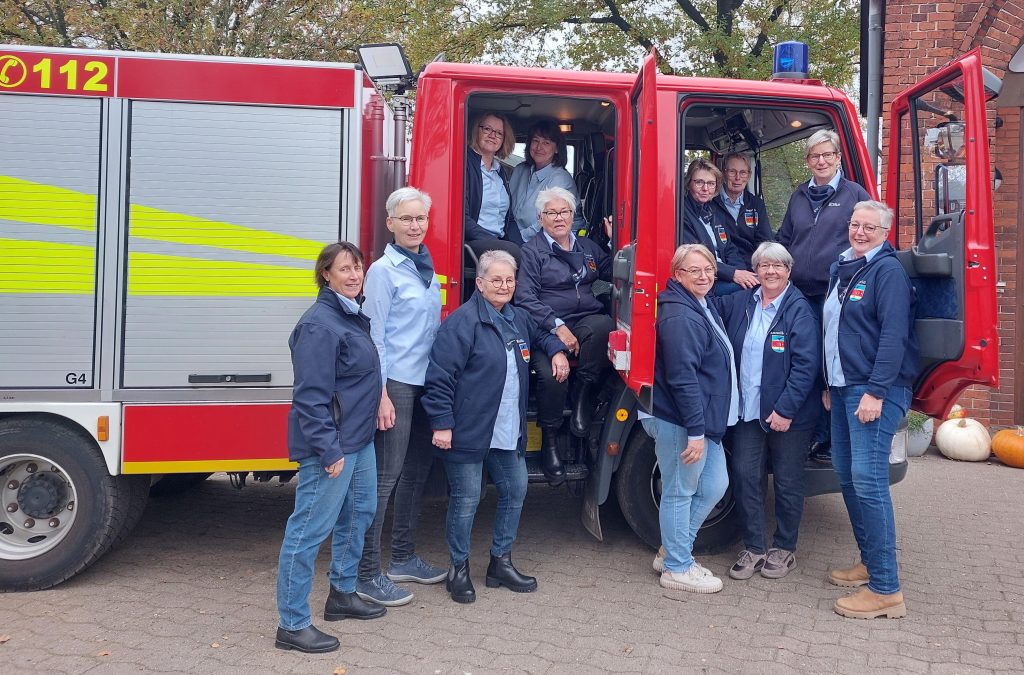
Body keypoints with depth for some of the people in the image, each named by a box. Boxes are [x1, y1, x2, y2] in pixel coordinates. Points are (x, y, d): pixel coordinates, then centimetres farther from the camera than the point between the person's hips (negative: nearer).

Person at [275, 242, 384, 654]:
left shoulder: (355, 317, 11)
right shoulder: (320, 324, -18)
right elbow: (311, 396, -23)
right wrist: (329, 449, -24)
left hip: (360, 439, 11)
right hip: (331, 444, -10)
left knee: (359, 513, 20)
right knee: (309, 529, -3)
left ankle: (343, 594, 36)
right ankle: (292, 624, 6)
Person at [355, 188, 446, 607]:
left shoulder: (426, 268, 13)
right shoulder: (384, 270, -10)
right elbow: (374, 336, -14)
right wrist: (381, 395, -19)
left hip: (427, 382, 8)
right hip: (396, 383, -8)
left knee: (417, 470, 15)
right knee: (386, 475, -6)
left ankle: (403, 558, 28)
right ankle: (367, 575, 2)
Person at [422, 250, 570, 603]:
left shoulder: (518, 319, 10)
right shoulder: (463, 321, -15)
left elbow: (542, 335, 34)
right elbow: (440, 375, -18)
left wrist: (557, 350, 13)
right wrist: (441, 423, -20)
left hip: (508, 433, 8)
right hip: (468, 431, -8)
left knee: (515, 491, 16)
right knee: (466, 499, 1)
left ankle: (500, 563, 32)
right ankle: (459, 568, 20)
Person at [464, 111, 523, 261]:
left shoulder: (501, 172, 21)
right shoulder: (465, 163, -2)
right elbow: (462, 217, -11)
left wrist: (522, 246, 2)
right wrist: (494, 243, -19)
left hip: (501, 242, 7)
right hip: (469, 243, -7)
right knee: (512, 251, -32)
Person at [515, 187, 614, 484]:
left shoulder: (588, 247, 21)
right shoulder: (531, 251, 4)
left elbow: (613, 273, 20)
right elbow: (525, 297, -7)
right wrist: (557, 327, -17)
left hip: (587, 322, 4)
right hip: (547, 327, -3)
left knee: (604, 325, -35)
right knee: (551, 375, -32)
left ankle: (585, 393, -16)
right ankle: (549, 440, -9)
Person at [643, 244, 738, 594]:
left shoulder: (705, 308, 11)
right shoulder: (680, 316, -21)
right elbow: (683, 377, -25)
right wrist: (695, 431, -25)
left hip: (704, 420, 11)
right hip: (680, 422, -10)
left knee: (715, 485, 17)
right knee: (680, 493, 2)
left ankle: (671, 551, 30)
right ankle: (677, 568, 18)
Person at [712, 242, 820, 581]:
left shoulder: (799, 310, -11)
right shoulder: (739, 303, 6)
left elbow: (806, 364, -16)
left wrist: (785, 409, -20)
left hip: (789, 416, -5)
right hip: (748, 412, 5)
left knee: (787, 483, 9)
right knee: (745, 477, 6)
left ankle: (784, 548, 25)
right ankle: (754, 547, 20)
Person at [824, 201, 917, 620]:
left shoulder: (888, 270, -9)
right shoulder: (841, 270, 17)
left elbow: (893, 335, -17)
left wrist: (875, 392, -22)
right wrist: (829, 384, 22)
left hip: (875, 390, -9)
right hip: (844, 388, 9)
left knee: (868, 480, -13)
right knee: (846, 475, 13)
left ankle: (885, 589, -8)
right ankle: (870, 562, 27)